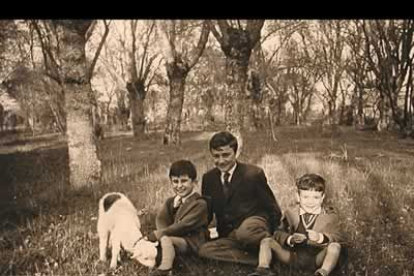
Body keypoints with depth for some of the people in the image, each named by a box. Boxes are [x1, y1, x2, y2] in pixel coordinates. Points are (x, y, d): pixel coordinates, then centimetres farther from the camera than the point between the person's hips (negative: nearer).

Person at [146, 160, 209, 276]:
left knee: (166, 239, -28)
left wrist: (157, 234, -22)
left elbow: (184, 226, -21)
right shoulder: (170, 202, 11)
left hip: (192, 241, -8)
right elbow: (161, 219, -2)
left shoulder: (199, 204, -13)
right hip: (176, 236, 8)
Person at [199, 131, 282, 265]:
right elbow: (207, 213, 14)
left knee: (244, 231, -40)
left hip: (254, 227, -4)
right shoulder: (208, 178, 9)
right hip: (229, 236, 4)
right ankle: (260, 259, -25)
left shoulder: (253, 173, -4)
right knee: (204, 250, -27)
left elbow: (274, 210, 2)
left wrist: (267, 235, -6)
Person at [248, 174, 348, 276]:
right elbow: (278, 233, 0)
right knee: (266, 241, -8)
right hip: (293, 256, 3)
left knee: (335, 246, -29)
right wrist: (290, 239, -23)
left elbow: (341, 237, -11)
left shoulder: (329, 216, 1)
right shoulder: (290, 214, 7)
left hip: (316, 259, -2)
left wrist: (320, 237, -27)